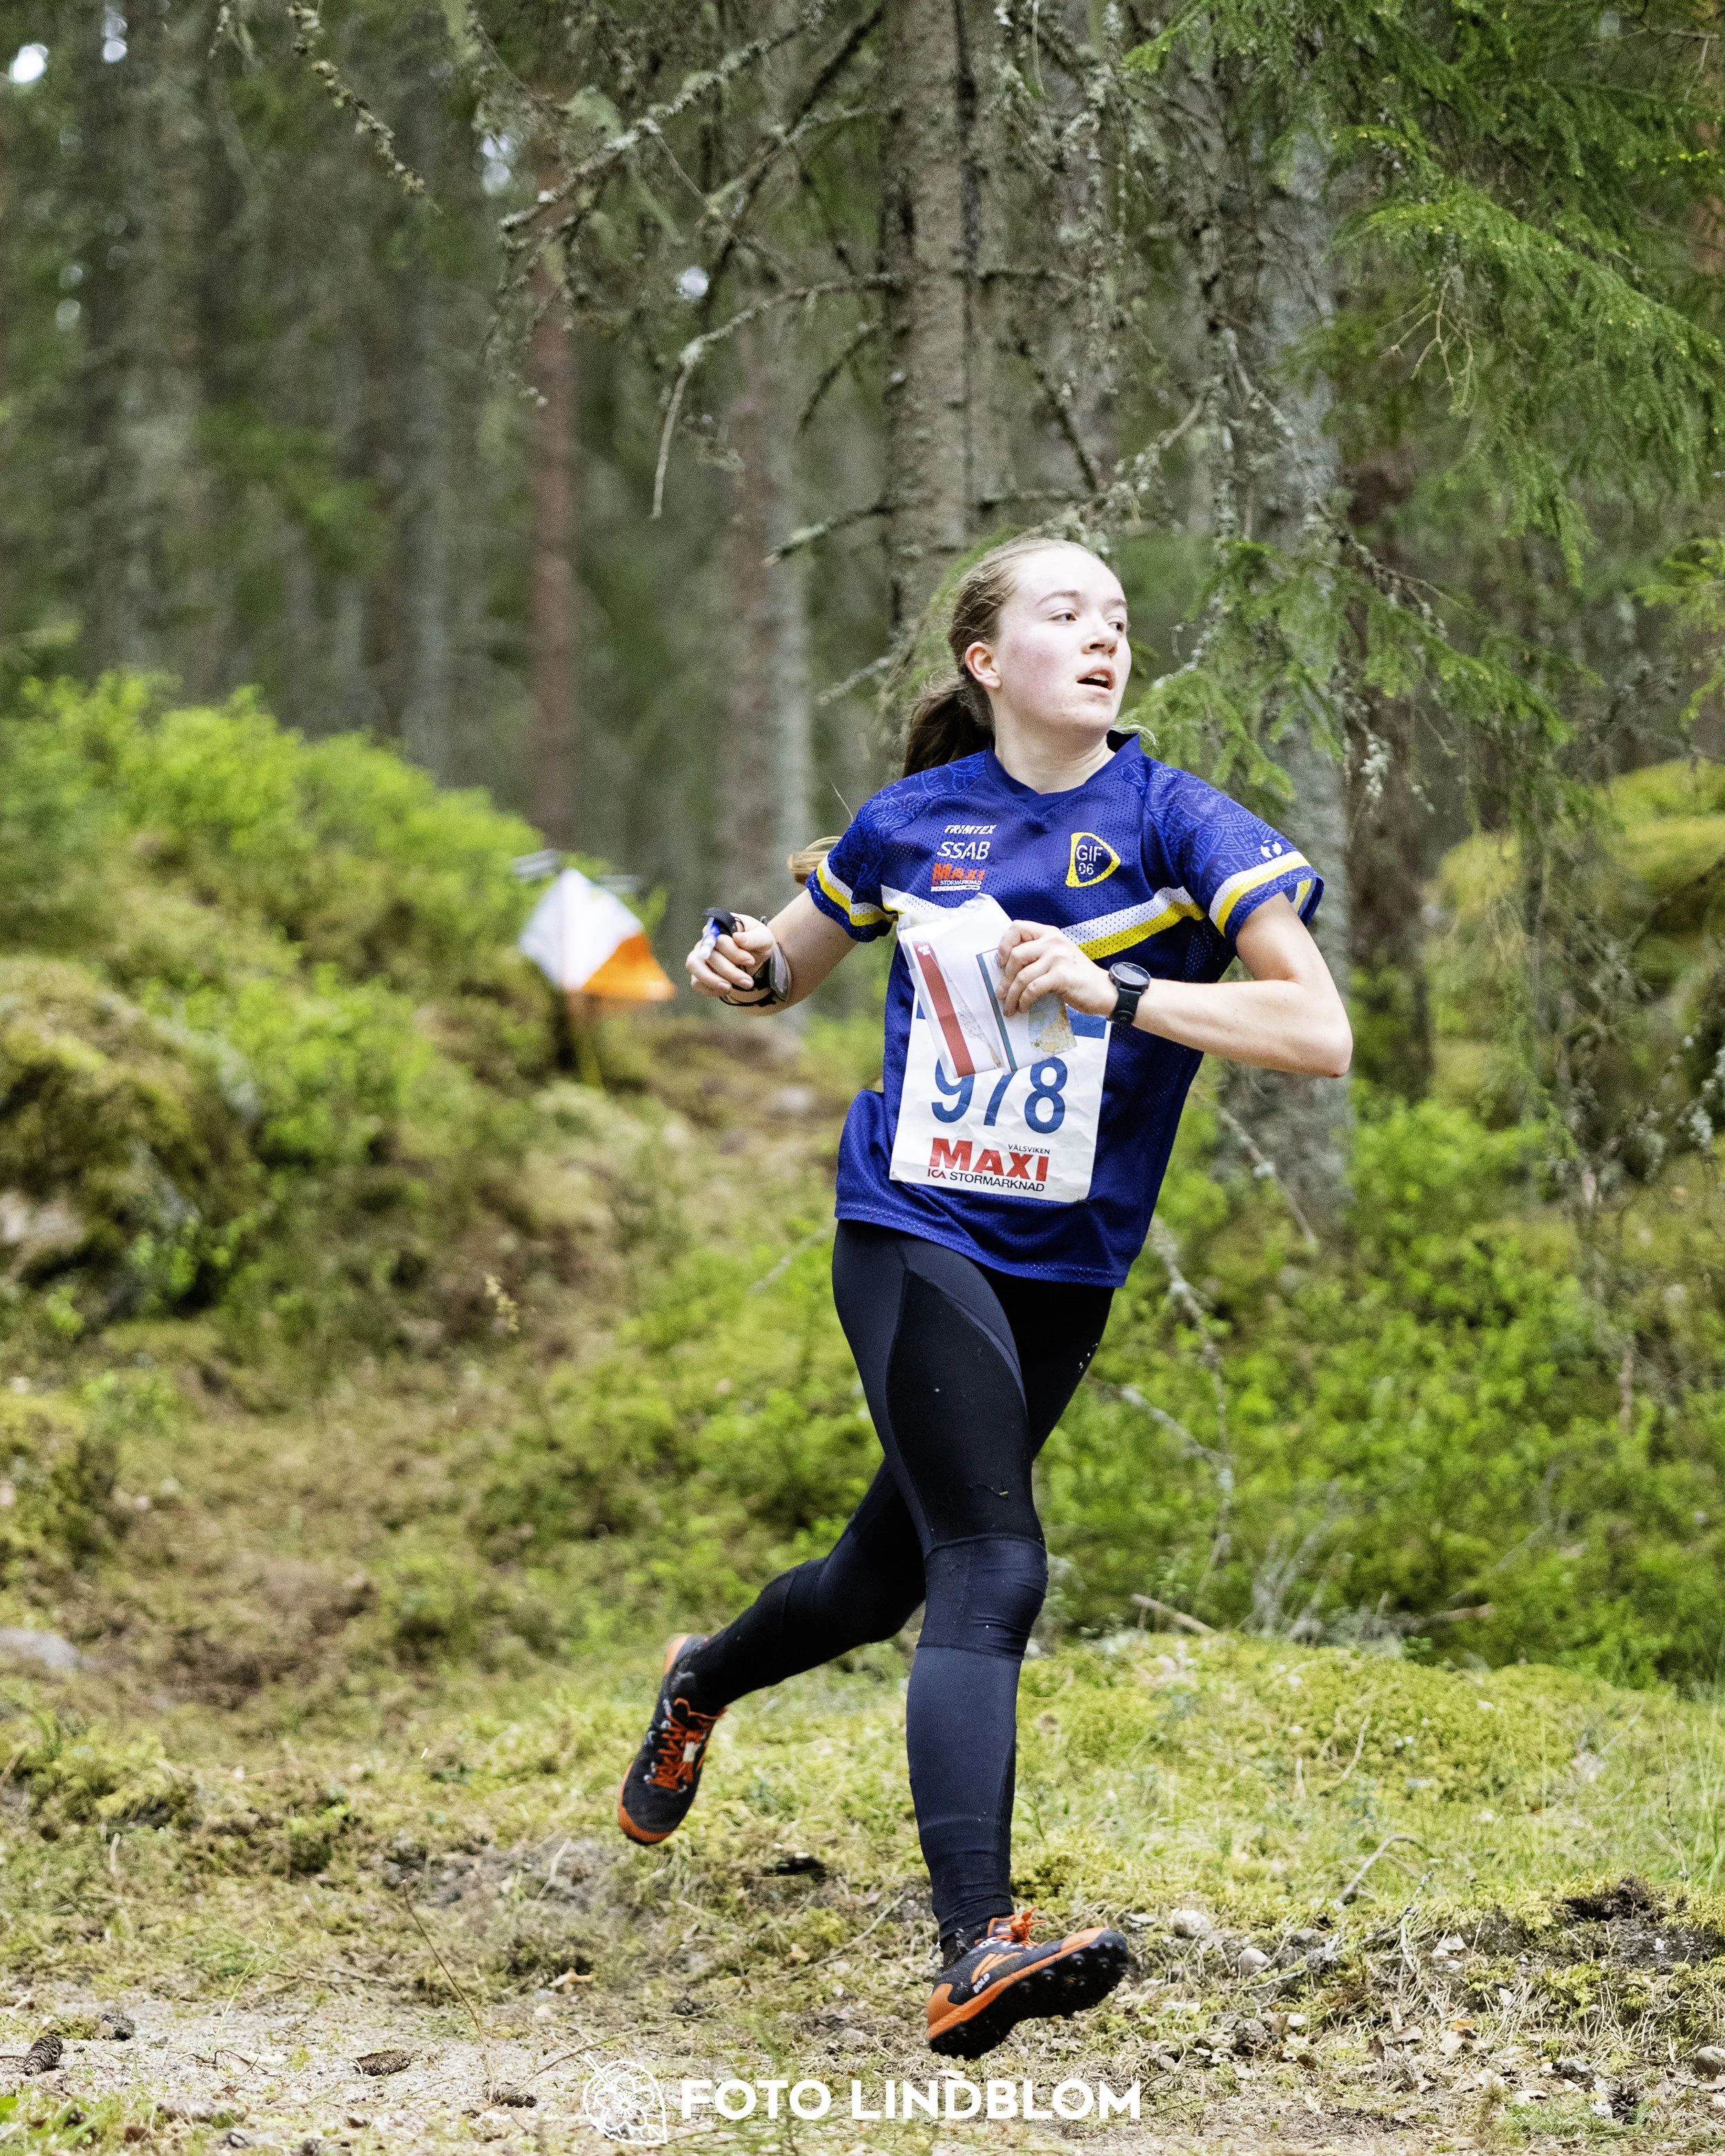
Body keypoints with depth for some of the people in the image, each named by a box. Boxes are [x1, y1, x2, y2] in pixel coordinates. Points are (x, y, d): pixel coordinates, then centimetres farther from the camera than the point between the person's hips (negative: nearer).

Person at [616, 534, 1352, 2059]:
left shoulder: (1176, 824, -7)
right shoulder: (913, 824, 0)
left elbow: (1321, 1033, -18)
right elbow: (790, 966, 18)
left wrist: (1112, 988, -27)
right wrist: (744, 965, -6)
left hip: (1064, 1272, 2)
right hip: (912, 1234, -2)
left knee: (886, 1576, 17)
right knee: (992, 1566, -21)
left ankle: (700, 1685, 50)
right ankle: (976, 1951, -29)